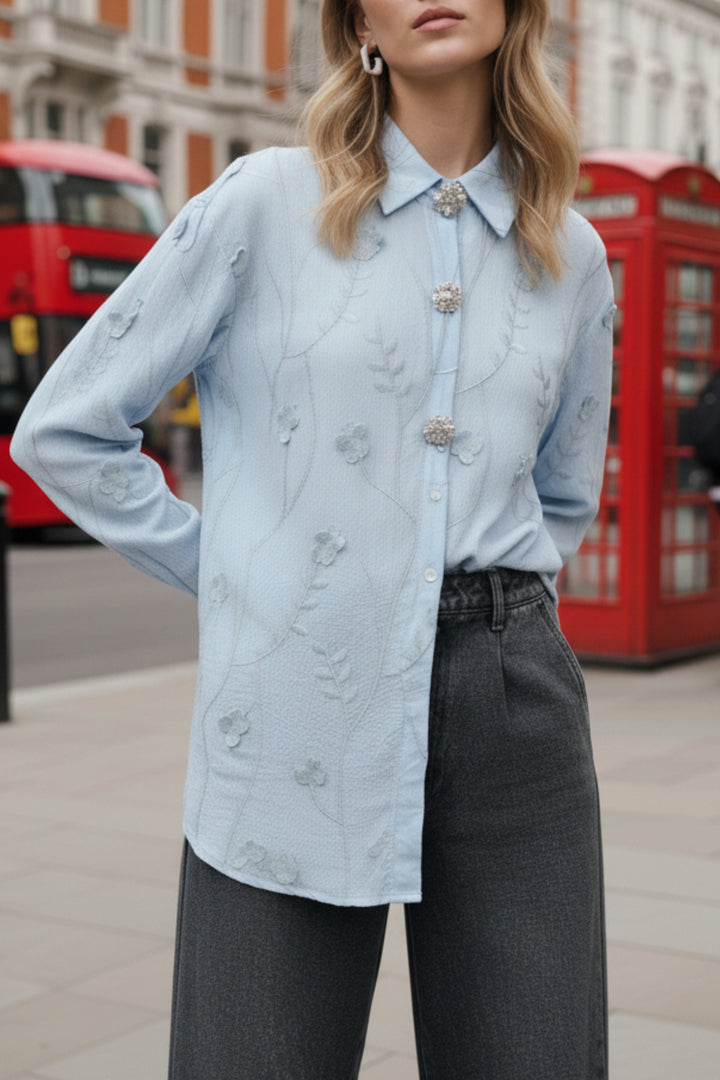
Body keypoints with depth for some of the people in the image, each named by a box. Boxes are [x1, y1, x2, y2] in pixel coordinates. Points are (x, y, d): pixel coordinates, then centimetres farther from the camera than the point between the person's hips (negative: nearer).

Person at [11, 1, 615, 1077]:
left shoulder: (573, 256, 11)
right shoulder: (265, 203, 0)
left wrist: (499, 602, 11)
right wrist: (233, 576, 4)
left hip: (514, 709, 3)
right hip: (299, 719, -3)